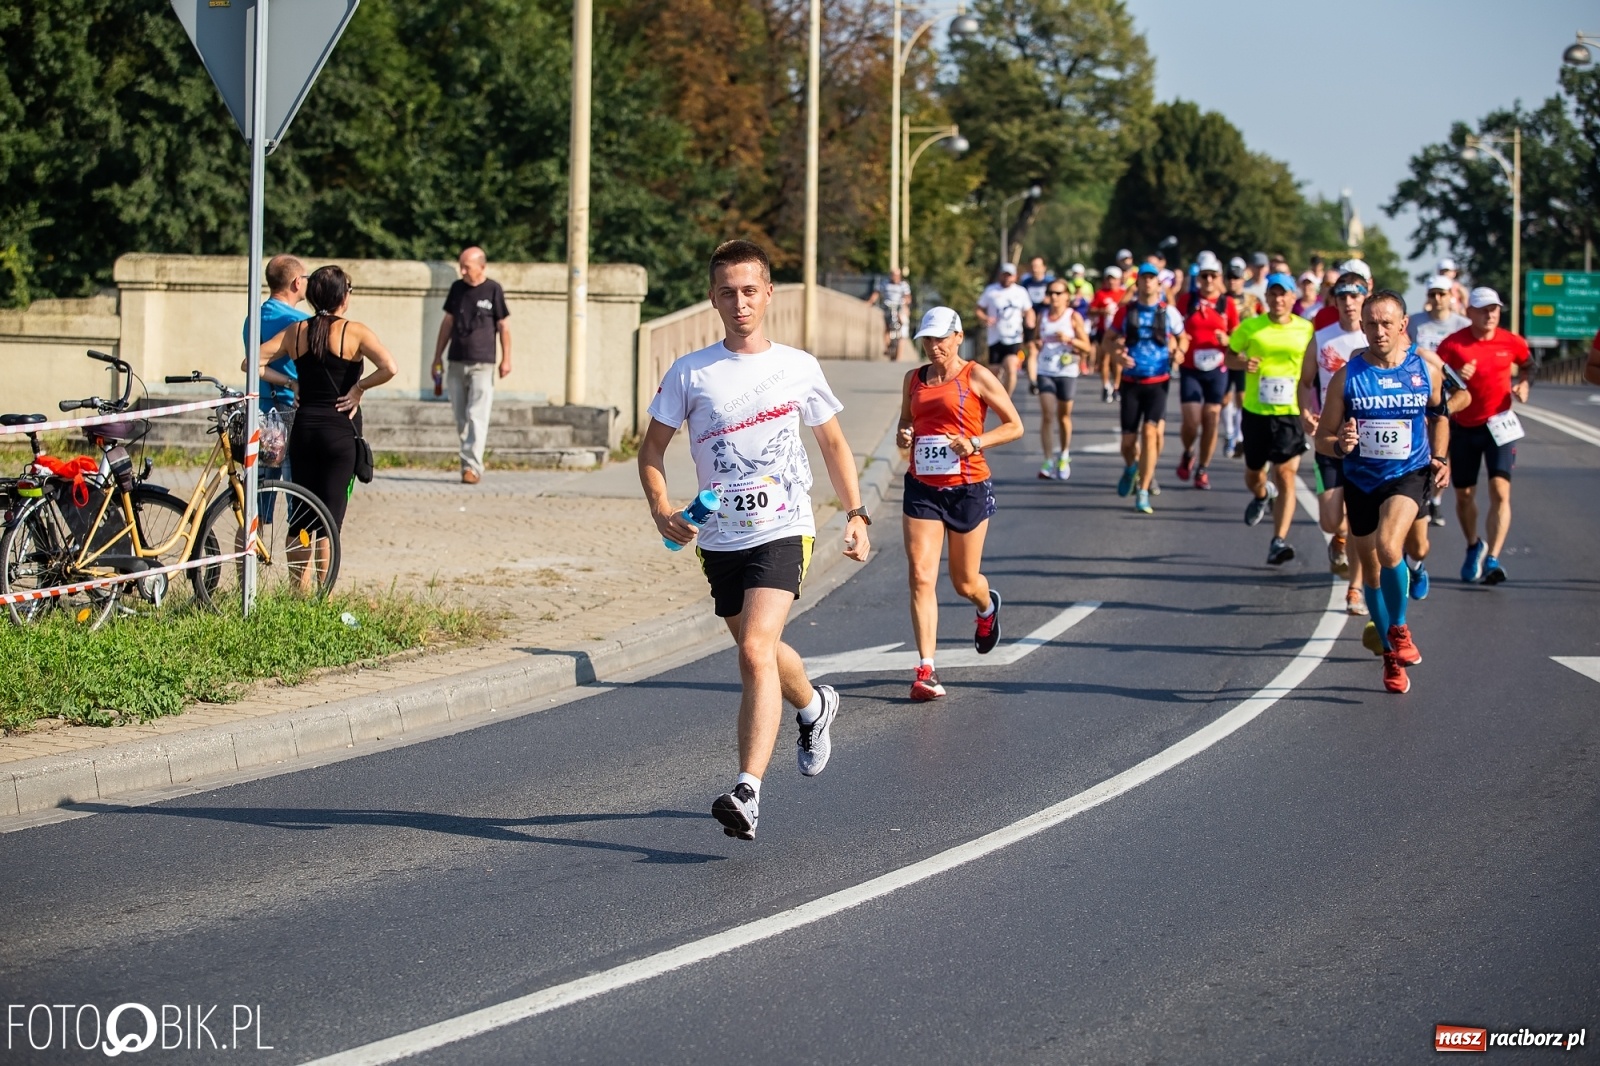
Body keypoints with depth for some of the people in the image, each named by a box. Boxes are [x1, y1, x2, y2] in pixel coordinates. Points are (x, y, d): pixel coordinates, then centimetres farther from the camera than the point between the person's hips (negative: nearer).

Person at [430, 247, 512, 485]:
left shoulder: (493, 290, -3)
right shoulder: (457, 288, 9)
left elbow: (503, 325, 0)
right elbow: (447, 323, 15)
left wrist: (506, 359, -4)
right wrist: (437, 357, 14)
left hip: (482, 364, -5)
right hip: (456, 362, 5)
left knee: (477, 417, -11)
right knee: (460, 418, 7)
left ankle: (472, 467, -14)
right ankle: (470, 463, 17)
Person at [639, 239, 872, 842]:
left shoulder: (798, 368, 2)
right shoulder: (690, 373, 1)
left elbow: (832, 442, 15)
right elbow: (652, 447, 7)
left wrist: (855, 513, 8)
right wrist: (661, 507, -11)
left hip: (783, 531, -3)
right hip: (720, 538, 3)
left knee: (756, 650, -21)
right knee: (758, 650, 20)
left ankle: (748, 792, -27)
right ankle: (814, 707, 53)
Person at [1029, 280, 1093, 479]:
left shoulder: (1074, 317, -2)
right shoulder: (1042, 317, 7)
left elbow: (1087, 347, -3)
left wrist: (1069, 339, -18)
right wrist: (1038, 343, -1)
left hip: (1067, 372, -2)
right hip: (1045, 371, 2)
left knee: (1064, 415, 10)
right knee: (1047, 415, -10)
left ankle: (1064, 455, 32)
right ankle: (1049, 461, -11)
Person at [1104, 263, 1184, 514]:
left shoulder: (1169, 312, 2)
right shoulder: (1126, 312, 3)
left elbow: (1182, 337, 17)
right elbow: (1109, 340, 12)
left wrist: (1178, 351, -4)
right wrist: (1117, 354, -8)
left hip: (1158, 382, -1)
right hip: (1131, 382, 1)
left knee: (1150, 432, -16)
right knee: (1128, 438, 3)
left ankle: (1143, 494, -13)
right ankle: (1131, 468, 40)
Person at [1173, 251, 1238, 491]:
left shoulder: (1228, 304, 2)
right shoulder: (1186, 300, 1)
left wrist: (1226, 340, -13)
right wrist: (1178, 348, -10)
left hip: (1217, 371, 1)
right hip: (1190, 370, -1)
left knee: (1211, 421, 2)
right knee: (1191, 421, -9)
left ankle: (1203, 469, 16)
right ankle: (1187, 454, 22)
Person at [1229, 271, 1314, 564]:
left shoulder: (1307, 330, 0)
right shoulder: (1250, 327, 0)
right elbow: (1230, 355, 11)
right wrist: (1242, 363, -12)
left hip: (1291, 412, -2)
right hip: (1256, 411, 2)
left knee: (1286, 475, -13)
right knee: (1253, 472, 18)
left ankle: (1279, 541, -13)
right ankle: (1260, 497, 55)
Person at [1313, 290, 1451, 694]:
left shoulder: (1426, 372, -4)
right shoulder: (1346, 377, -7)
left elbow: (1439, 416, 16)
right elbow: (1322, 440, -3)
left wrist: (1440, 457, 3)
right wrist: (1339, 444, -25)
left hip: (1408, 475, -2)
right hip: (1361, 481, 2)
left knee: (1388, 547, -28)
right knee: (1372, 571, 11)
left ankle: (1399, 628, -4)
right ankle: (1392, 655, 29)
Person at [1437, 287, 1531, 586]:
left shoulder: (1511, 342, -3)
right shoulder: (1453, 344, -8)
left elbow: (1528, 364, 18)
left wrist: (1523, 383, -2)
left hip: (1499, 425, 0)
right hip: (1463, 427, 1)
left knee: (1500, 491, -16)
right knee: (1464, 494, 10)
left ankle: (1492, 560, -20)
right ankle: (1474, 547, 37)